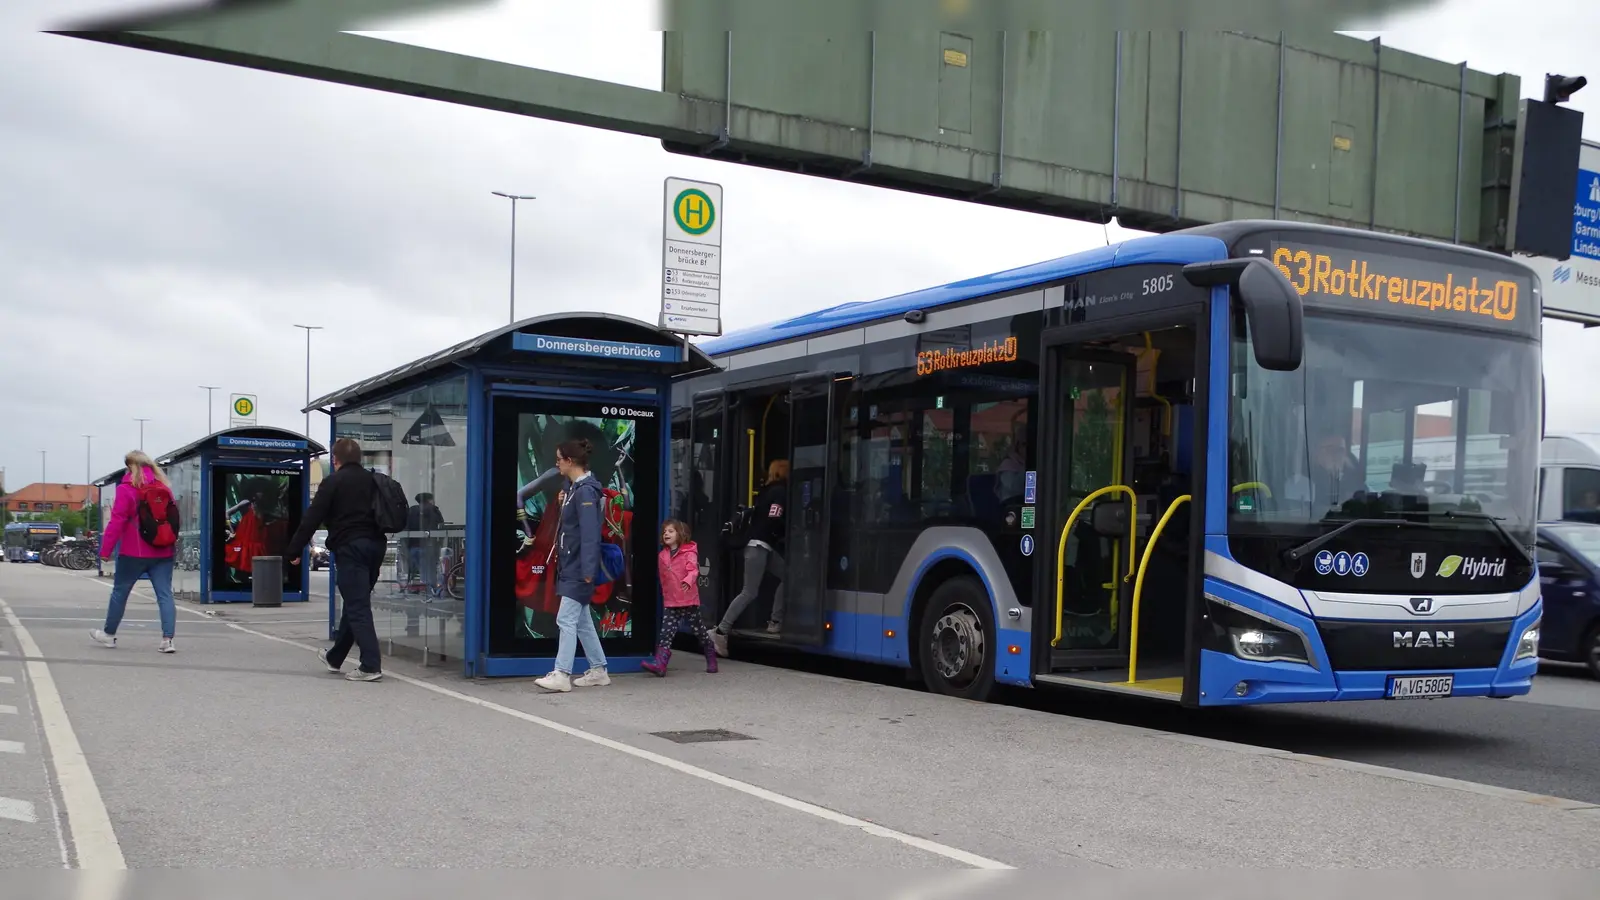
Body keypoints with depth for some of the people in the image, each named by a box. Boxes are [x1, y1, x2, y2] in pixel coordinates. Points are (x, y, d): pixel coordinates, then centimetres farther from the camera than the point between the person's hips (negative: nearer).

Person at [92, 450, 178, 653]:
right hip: (163, 552, 4)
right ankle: (167, 639, -11)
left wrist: (105, 550, -7)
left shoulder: (126, 489, -6)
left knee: (120, 591, 13)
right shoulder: (164, 487, 9)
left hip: (134, 553, -4)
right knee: (165, 594, -1)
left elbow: (117, 522, -11)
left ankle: (109, 634, 27)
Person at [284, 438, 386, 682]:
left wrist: (294, 551, -2)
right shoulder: (372, 481, 16)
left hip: (350, 548, -7)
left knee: (357, 607, -8)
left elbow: (312, 519, -7)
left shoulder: (333, 481, -3)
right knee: (355, 604, 17)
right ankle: (335, 657, 32)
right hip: (375, 545, 7)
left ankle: (371, 665, -15)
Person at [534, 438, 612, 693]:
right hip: (570, 566, 10)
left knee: (566, 619, -9)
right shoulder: (573, 487, 13)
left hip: (579, 569, -10)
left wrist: (588, 570, -26)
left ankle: (562, 675, -7)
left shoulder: (585, 491, -17)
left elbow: (590, 533, -23)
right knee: (582, 621, 14)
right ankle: (598, 671, 21)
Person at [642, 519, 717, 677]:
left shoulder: (689, 553, -8)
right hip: (670, 602, 5)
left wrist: (688, 581, -44)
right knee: (665, 633, -8)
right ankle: (659, 664, -15)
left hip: (689, 601, -4)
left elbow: (693, 569, -24)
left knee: (699, 631, 9)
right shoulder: (662, 556, 10)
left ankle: (711, 660, 28)